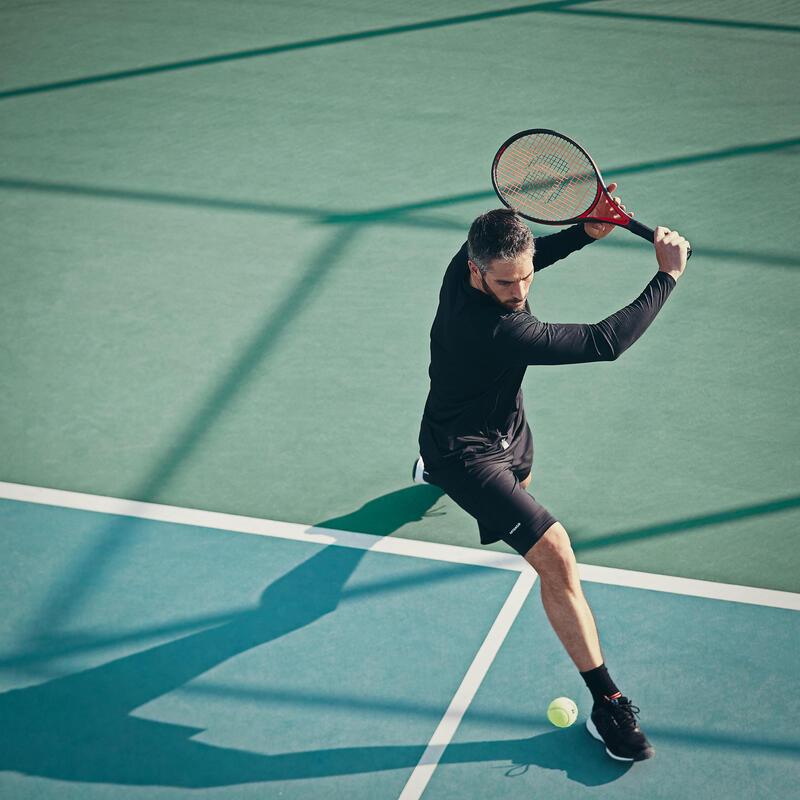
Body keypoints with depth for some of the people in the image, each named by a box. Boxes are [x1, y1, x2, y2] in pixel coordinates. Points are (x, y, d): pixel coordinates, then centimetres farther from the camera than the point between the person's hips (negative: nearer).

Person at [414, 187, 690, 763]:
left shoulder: (469, 263, -19)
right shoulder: (497, 330, -43)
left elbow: (527, 257, 7)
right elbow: (604, 343, -40)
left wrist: (585, 232, -12)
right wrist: (669, 275, -33)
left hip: (504, 424, 10)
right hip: (466, 452, -10)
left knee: (520, 486, 42)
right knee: (555, 554, -20)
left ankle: (432, 471, 77)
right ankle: (606, 703, -14)